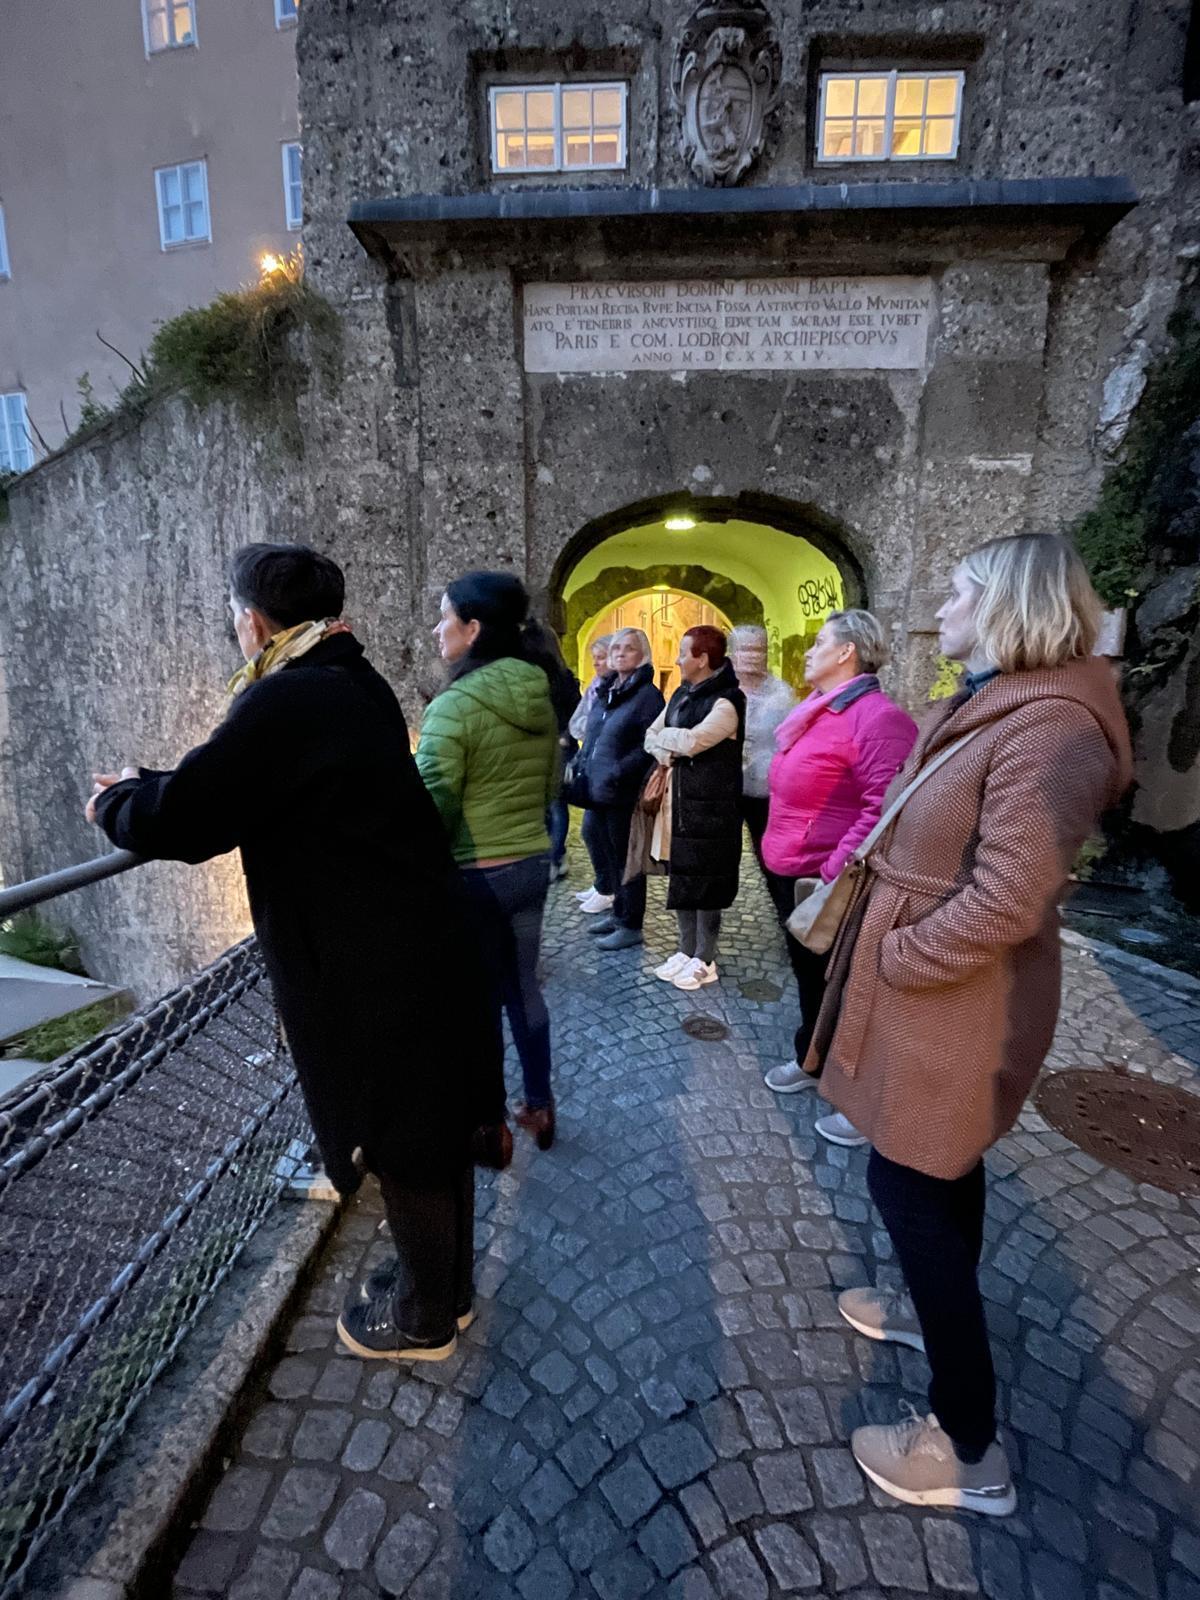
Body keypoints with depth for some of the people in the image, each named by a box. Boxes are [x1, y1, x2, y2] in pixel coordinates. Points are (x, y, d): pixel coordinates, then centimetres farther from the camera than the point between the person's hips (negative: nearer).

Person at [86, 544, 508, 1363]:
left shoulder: (287, 700, -20)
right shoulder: (357, 684, 8)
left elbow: (182, 819, -17)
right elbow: (233, 790, 18)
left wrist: (118, 800, 3)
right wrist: (148, 785, 19)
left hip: (376, 968, -9)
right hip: (426, 945, 9)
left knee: (406, 1144, 12)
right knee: (436, 1127, 22)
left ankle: (423, 1319, 37)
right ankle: (446, 1284, 45)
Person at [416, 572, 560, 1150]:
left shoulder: (455, 705, -19)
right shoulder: (539, 698, 3)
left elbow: (431, 805, -20)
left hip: (474, 875, -6)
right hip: (533, 863, 7)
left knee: (478, 1000, 11)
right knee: (523, 987, 20)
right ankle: (539, 1106, 35)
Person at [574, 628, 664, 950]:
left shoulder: (647, 694, -9)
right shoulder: (604, 691, 14)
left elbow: (649, 747, -17)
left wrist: (616, 774, -22)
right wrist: (583, 769, 8)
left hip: (623, 792, -7)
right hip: (598, 788, 8)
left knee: (626, 858, 1)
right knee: (609, 855, 16)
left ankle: (632, 925, 13)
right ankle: (619, 912, 31)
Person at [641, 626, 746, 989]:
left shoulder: (725, 702, -15)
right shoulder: (682, 694, 12)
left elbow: (691, 741, -26)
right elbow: (651, 734, 12)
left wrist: (665, 736, -6)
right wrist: (665, 754, -9)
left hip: (710, 805, -8)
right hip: (678, 799, 8)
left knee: (704, 883, 2)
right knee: (680, 877, 14)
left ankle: (705, 960, 17)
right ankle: (686, 950, 29)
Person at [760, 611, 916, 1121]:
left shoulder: (876, 718, -21)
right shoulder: (815, 711, 10)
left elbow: (886, 810, -28)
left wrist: (833, 875, -28)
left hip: (825, 884, -9)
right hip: (789, 872, 9)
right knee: (807, 974, 24)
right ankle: (811, 1058, 45)